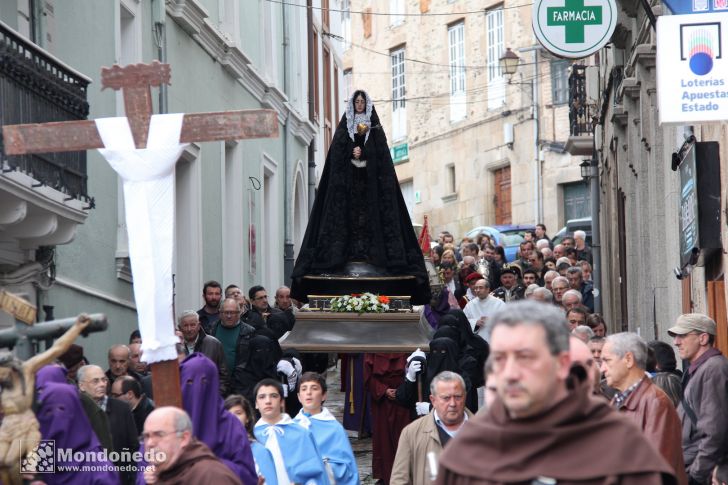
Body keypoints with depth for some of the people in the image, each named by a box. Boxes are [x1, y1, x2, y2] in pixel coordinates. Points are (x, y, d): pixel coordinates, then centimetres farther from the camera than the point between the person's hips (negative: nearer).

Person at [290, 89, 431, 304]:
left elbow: (380, 151, 1)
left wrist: (361, 152, -12)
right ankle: (351, 253, -12)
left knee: (369, 213, -7)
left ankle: (368, 253, -10)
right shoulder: (344, 127, 11)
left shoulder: (375, 127, 10)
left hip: (370, 179, 0)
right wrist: (352, 152, -16)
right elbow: (338, 151, 1)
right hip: (348, 180, 0)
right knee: (349, 213, -8)